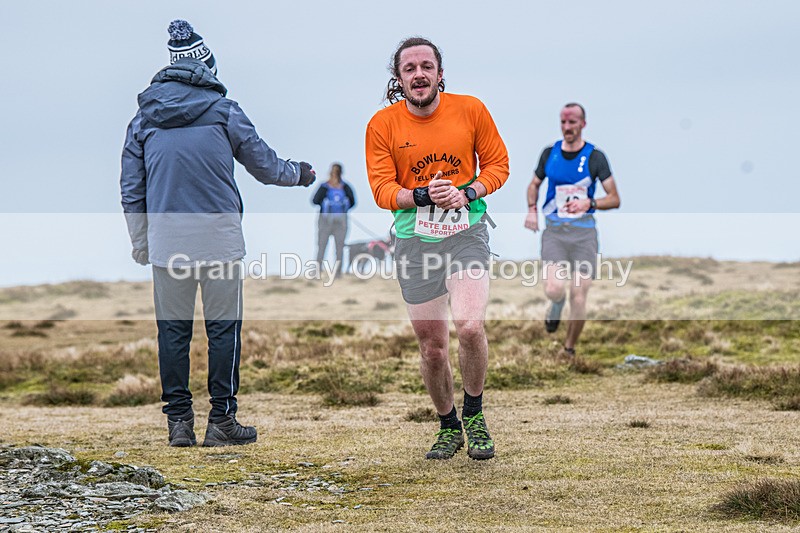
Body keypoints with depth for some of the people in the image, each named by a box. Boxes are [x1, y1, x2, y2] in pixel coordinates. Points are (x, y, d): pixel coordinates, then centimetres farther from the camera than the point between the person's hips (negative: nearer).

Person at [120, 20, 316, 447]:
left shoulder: (143, 118, 8)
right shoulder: (223, 111, -1)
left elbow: (131, 191, 10)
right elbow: (264, 165, 9)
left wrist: (140, 245, 18)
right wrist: (299, 173, 29)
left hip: (166, 241, 3)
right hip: (218, 239, -3)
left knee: (172, 330, 8)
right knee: (224, 328, 4)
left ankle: (179, 422, 8)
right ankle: (221, 421, 5)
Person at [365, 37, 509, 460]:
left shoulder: (471, 110, -1)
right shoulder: (382, 125, -2)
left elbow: (498, 164, 6)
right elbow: (382, 189, -2)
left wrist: (466, 193, -12)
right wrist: (423, 195, -21)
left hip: (466, 234, -1)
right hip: (414, 242, 1)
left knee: (469, 325, -22)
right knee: (431, 346, 5)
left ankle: (474, 416, 3)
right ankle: (448, 427, 28)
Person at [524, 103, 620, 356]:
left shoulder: (595, 157, -2)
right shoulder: (549, 153, 5)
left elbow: (614, 199, -1)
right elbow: (534, 184, 23)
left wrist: (589, 203, -19)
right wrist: (532, 209, 4)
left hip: (583, 232, -1)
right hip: (553, 230, 1)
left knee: (579, 297, -3)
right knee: (554, 290, -18)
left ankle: (569, 349, 17)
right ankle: (557, 305, 21)